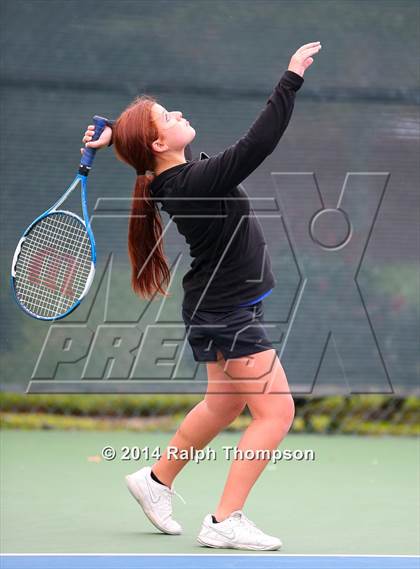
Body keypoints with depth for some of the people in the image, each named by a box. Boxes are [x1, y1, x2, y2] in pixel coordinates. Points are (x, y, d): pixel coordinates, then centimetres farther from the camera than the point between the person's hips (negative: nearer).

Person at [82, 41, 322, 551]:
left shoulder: (174, 174, -3)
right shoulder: (196, 182, -28)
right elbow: (258, 142, -35)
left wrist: (114, 135, 0)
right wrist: (292, 79, -32)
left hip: (220, 307, 9)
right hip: (228, 313, -9)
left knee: (223, 405, 24)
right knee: (276, 412, -7)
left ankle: (157, 480, 39)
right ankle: (224, 523, -5)